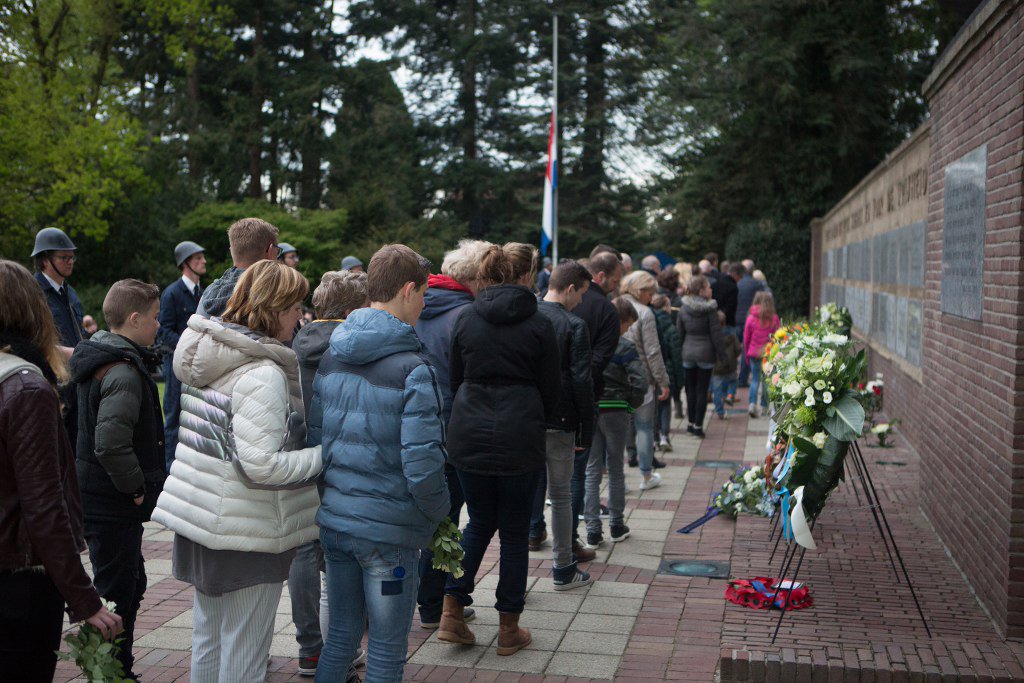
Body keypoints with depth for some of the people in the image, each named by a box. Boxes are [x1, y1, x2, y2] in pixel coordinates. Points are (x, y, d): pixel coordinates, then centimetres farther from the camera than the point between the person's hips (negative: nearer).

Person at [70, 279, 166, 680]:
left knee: (130, 585, 21)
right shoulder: (124, 372, -22)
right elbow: (111, 444, -32)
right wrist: (137, 488, -19)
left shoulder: (98, 357, 10)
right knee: (117, 594, 0)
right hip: (113, 506, -10)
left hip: (98, 495, 10)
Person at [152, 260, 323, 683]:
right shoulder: (263, 374, -21)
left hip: (201, 519, 9)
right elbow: (261, 465, -27)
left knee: (207, 638, 20)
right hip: (247, 535, -9)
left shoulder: (208, 356, 7)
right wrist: (324, 455, -16)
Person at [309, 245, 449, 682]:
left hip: (333, 520, 7)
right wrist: (436, 513, -4)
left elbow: (313, 437, 8)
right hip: (389, 530, -6)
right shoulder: (412, 369, -17)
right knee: (387, 647, 8)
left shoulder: (331, 359, 4)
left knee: (341, 633, 21)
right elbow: (422, 464, -22)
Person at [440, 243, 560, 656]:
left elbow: (454, 378, 10)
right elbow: (551, 388, 1)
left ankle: (452, 613, 12)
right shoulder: (537, 325, -6)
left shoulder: (466, 319, 2)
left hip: (469, 436, 3)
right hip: (520, 439, -3)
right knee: (514, 532, 9)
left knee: (479, 522, 20)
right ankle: (509, 629, 17)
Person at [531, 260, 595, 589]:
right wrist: (586, 432, -7)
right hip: (559, 423, -4)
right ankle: (563, 569, 18)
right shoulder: (574, 326, -11)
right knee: (560, 495, 8)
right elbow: (582, 383, -13)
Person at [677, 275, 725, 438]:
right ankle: (698, 425, 4)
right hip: (705, 354, -3)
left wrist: (680, 352, 13)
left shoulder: (683, 309, 0)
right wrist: (721, 354, -3)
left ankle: (691, 422, 19)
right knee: (702, 390, 3)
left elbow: (680, 333, 5)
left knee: (691, 389, 13)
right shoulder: (710, 309, -12)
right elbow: (716, 334, -11)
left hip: (688, 353, 3)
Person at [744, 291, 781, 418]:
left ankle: (752, 403, -11)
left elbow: (746, 338, 3)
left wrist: (746, 355, 14)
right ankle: (764, 406, 15)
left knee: (755, 379, 7)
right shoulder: (774, 318, -5)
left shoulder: (751, 318, -3)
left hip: (754, 353, 0)